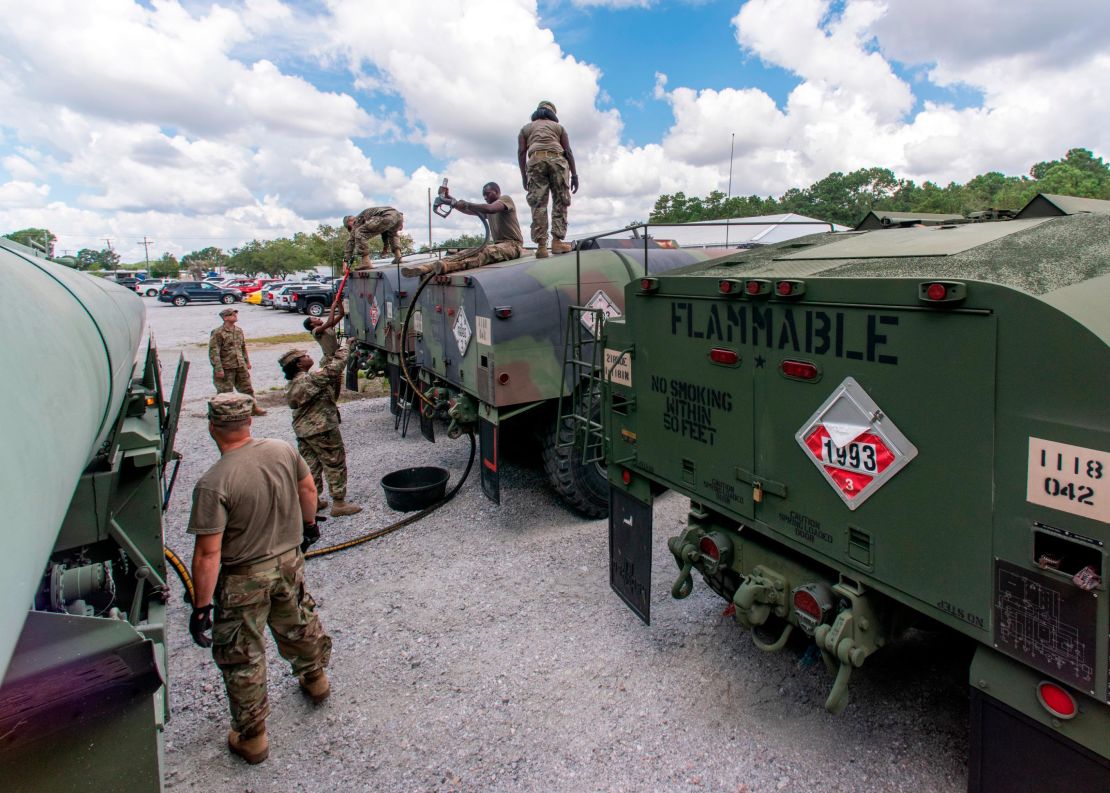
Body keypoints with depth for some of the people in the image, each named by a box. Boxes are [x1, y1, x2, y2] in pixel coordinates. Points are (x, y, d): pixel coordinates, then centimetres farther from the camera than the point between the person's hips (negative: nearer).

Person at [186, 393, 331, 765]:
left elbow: (208, 553, -24)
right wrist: (309, 522, 25)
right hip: (289, 562, 5)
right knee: (298, 625, 29)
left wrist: (201, 606, -14)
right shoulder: (282, 450, -11)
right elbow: (308, 488, 6)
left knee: (241, 657, 13)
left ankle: (251, 736, 27)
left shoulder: (212, 484, -26)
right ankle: (315, 678, 52)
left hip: (243, 579, -5)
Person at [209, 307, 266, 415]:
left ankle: (253, 407, 24)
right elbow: (213, 352, -16)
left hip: (240, 366, 6)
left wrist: (247, 362, 19)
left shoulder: (239, 330, 8)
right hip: (226, 368, -6)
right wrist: (218, 369, -20)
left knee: (247, 388, 13)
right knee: (225, 391, 4)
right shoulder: (218, 333, -14)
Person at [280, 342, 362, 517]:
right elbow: (335, 367, -21)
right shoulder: (310, 379, -21)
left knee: (310, 465, 17)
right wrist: (343, 349, -6)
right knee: (335, 464, 1)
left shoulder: (290, 385, 7)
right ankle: (339, 503, 5)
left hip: (302, 430, 9)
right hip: (322, 430, -9)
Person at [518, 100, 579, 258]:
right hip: (556, 159, 0)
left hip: (535, 160, 0)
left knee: (538, 204, -6)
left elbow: (521, 151, 11)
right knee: (560, 202, 1)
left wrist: (524, 176, 9)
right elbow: (568, 151, 13)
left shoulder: (526, 128, 26)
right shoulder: (558, 126, 25)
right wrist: (574, 174, 11)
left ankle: (541, 245, -17)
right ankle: (557, 241, -12)